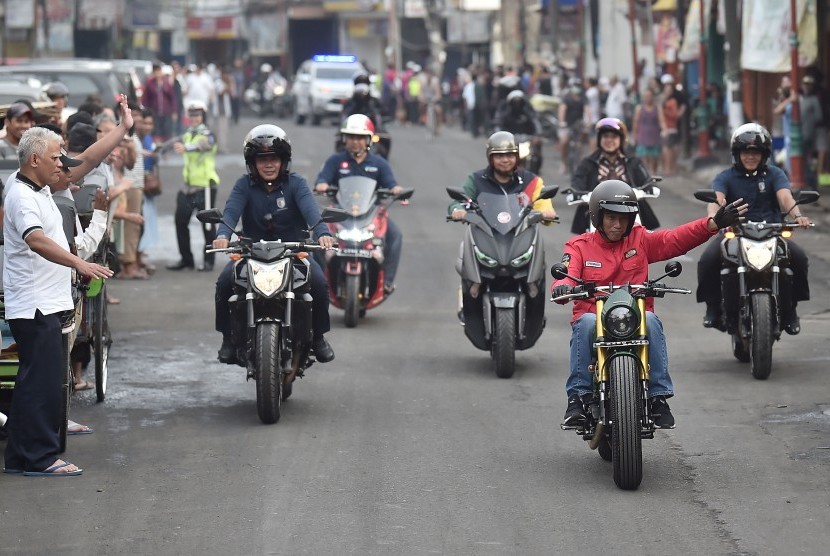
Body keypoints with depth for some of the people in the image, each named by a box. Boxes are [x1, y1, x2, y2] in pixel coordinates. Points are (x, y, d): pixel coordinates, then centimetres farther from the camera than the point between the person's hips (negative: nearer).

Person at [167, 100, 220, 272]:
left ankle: (209, 261, 7)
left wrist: (186, 147, -49)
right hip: (188, 186, 7)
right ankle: (186, 259, 17)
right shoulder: (187, 135, 13)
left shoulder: (207, 135, -9)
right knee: (180, 221, 6)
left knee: (207, 224, -2)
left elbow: (203, 145, -30)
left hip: (205, 185, -7)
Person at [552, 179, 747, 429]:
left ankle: (658, 396, -27)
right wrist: (563, 286, -34)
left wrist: (714, 223, -18)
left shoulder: (641, 240, 12)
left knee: (651, 321, -32)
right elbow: (567, 273, -7)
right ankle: (578, 396, -29)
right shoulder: (579, 246, 10)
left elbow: (677, 238, -2)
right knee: (586, 324, -35)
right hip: (593, 312, -1)